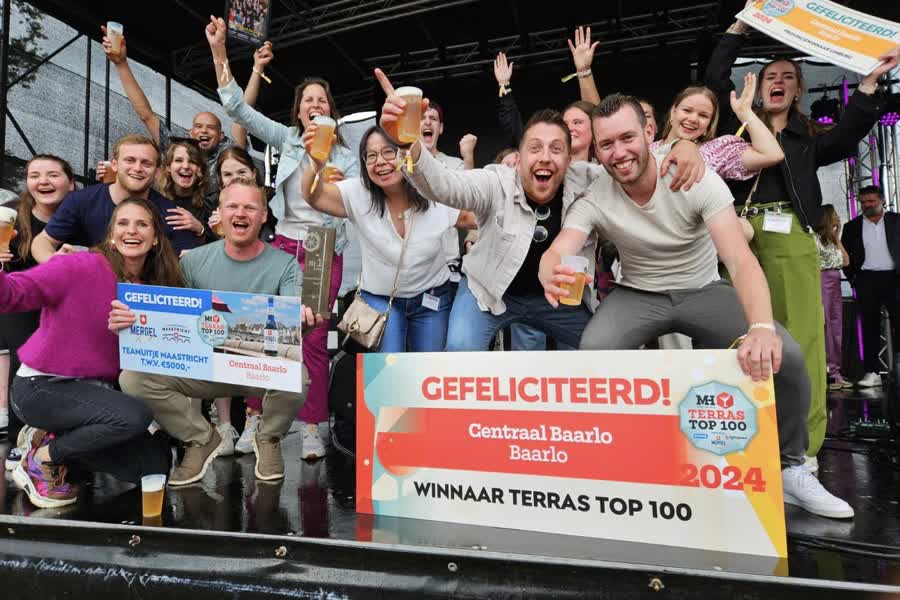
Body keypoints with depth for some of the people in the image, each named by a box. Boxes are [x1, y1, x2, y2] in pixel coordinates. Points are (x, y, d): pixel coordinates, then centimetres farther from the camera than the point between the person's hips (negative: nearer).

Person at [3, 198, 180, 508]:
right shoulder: (81, 267, -17)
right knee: (134, 416, -31)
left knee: (156, 464, 0)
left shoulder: (153, 289, 1)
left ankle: (56, 438, 14)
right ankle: (41, 460, -4)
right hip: (42, 387, -6)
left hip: (96, 390, 6)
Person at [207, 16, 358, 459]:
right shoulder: (287, 139, 9)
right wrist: (219, 51, -2)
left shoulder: (346, 156, 8)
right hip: (283, 246, 2)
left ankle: (312, 428, 7)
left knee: (314, 341, -1)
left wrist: (342, 185, -14)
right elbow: (238, 109, 3)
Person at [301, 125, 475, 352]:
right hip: (380, 299, -1)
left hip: (433, 299, 1)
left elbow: (469, 219, 3)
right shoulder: (359, 194, -16)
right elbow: (314, 196, -30)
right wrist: (316, 164, -50)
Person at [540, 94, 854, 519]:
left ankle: (788, 468, 6)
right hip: (637, 294, 0)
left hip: (702, 290, 0)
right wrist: (553, 276, -57)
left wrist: (762, 327, -48)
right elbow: (556, 252, -30)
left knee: (784, 356, -22)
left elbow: (740, 260, -29)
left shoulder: (696, 178, -19)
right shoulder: (594, 200, -15)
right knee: (592, 353, -30)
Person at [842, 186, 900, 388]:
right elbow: (845, 255, 11)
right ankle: (872, 372, 4)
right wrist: (852, 278, 3)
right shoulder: (852, 226, 8)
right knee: (870, 326, 1)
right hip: (867, 280, 0)